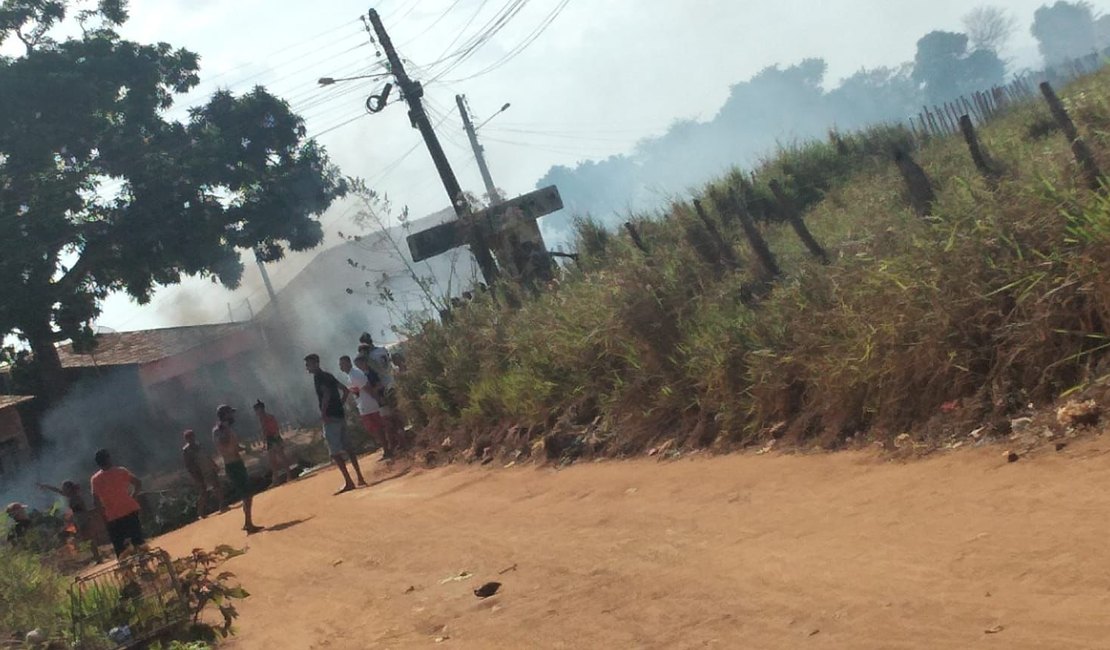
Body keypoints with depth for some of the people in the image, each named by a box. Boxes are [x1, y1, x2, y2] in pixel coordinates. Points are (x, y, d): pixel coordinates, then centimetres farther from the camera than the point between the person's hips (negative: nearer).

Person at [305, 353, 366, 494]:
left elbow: (326, 394, -25)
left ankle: (348, 482, -12)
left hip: (330, 418, -9)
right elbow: (345, 390, 22)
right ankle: (360, 478, 13)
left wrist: (323, 413, -19)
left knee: (335, 452, -8)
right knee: (346, 447, 13)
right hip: (340, 415, 9)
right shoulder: (328, 376, 17)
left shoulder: (318, 377, -10)